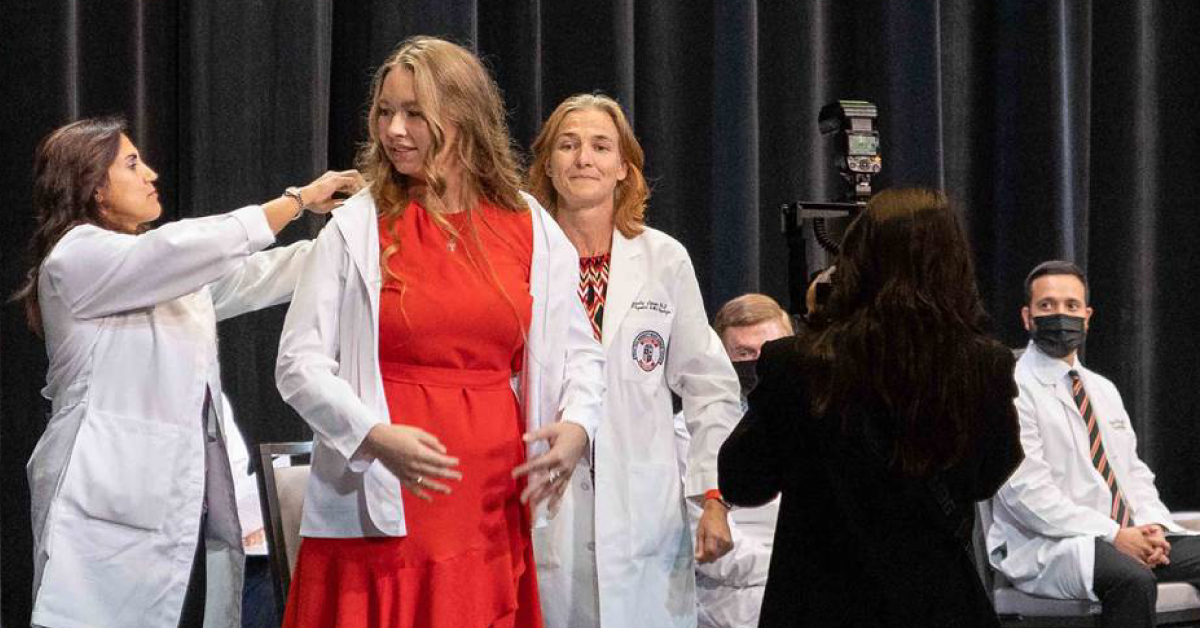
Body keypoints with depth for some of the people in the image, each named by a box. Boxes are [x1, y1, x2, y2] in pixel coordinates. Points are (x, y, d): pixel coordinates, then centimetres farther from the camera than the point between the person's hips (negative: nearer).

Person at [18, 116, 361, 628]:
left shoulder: (168, 270, 24)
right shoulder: (76, 257, -5)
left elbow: (253, 277, 18)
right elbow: (205, 246, -13)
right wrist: (300, 200, -3)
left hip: (185, 504, 8)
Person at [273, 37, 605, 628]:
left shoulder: (529, 228, 7)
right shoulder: (355, 229, -1)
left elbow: (578, 352, 13)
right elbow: (300, 363, -4)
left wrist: (576, 425, -7)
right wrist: (375, 435, -19)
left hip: (493, 508, 2)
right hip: (380, 511, -2)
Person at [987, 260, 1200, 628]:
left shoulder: (1104, 390, 23)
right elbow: (1026, 492, -14)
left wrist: (1152, 526, -2)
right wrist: (1113, 535, -19)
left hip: (1130, 534, 7)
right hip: (1046, 544, -7)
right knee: (1133, 580, -36)